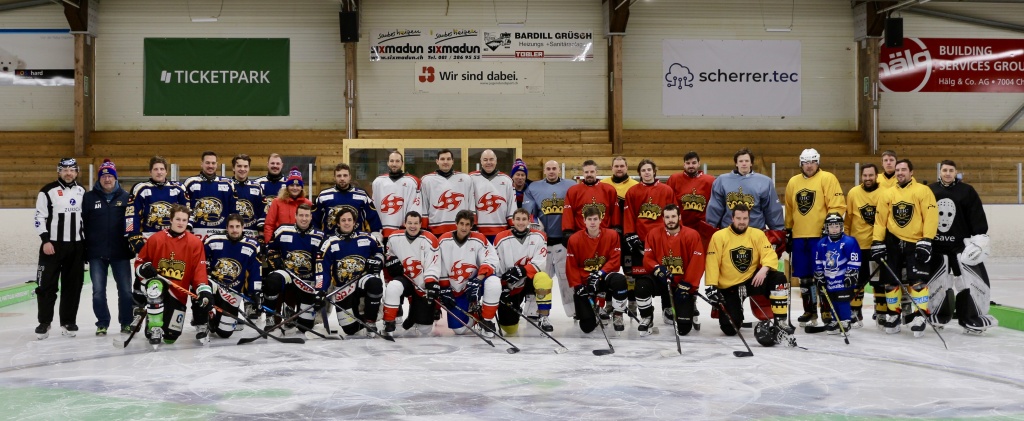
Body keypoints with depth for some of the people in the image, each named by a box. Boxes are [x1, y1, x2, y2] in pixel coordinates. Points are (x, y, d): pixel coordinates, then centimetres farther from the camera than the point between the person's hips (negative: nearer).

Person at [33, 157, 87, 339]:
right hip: (52, 244, -4)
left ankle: (68, 322, 13)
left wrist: (86, 243, 11)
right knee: (47, 284, -3)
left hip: (76, 245, 4)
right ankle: (44, 323, 5)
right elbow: (39, 218, -6)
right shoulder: (48, 191, -5)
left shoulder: (82, 192, 10)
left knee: (73, 285, 5)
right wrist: (46, 240, -15)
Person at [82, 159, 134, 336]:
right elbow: (82, 225, 3)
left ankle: (126, 322, 18)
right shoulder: (89, 198, 3)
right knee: (98, 291, 2)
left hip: (121, 252, 0)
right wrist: (82, 251, 0)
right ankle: (102, 323, 16)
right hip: (96, 253, 0)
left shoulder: (126, 197, 4)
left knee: (125, 289, 4)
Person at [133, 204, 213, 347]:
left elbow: (199, 270, -12)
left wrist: (203, 289, -28)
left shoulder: (195, 243, -7)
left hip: (178, 293, 0)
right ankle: (155, 330, -25)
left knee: (170, 336, -7)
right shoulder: (156, 239, -6)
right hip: (157, 285, 0)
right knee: (155, 286, -39)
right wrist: (144, 269, -20)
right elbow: (140, 261, 3)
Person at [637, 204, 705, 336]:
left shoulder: (692, 235, -9)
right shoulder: (654, 234, -2)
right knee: (642, 285, -33)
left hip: (683, 285, -2)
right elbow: (647, 259, -3)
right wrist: (658, 270, -24)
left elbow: (697, 264, -11)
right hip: (661, 281, 2)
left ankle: (689, 307, 28)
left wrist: (685, 286, -14)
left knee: (683, 327, -10)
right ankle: (646, 318, -6)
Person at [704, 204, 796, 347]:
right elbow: (712, 263, -11)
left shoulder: (757, 234, 1)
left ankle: (781, 323, -16)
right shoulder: (719, 236, -7)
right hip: (728, 288, -2)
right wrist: (711, 286, -20)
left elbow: (770, 255, -7)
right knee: (730, 329, -14)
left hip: (752, 280, 2)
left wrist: (764, 269, -28)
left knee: (779, 279, -25)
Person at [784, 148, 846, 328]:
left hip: (821, 235, -5)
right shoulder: (793, 182, 14)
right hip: (799, 236, 6)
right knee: (805, 277, 10)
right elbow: (789, 210, 20)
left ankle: (827, 311, 2)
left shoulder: (827, 179, -3)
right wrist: (788, 231, 18)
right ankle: (810, 311, 20)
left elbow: (838, 205, -9)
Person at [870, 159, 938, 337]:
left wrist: (926, 241, -17)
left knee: (918, 281, -11)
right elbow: (880, 220, 7)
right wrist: (877, 242, 0)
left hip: (916, 243, -4)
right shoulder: (887, 194, 7)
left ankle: (919, 317, -4)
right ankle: (893, 314, 18)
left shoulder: (923, 191, -5)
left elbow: (931, 217, -11)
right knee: (890, 280, 6)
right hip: (893, 243, 4)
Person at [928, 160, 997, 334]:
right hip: (936, 245, 2)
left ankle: (970, 319, -3)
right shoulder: (929, 191, 4)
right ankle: (938, 317, 23)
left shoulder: (967, 191, -2)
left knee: (974, 279, -8)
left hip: (961, 244, -2)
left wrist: (980, 238, -15)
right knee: (936, 281, 8)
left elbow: (978, 216, -6)